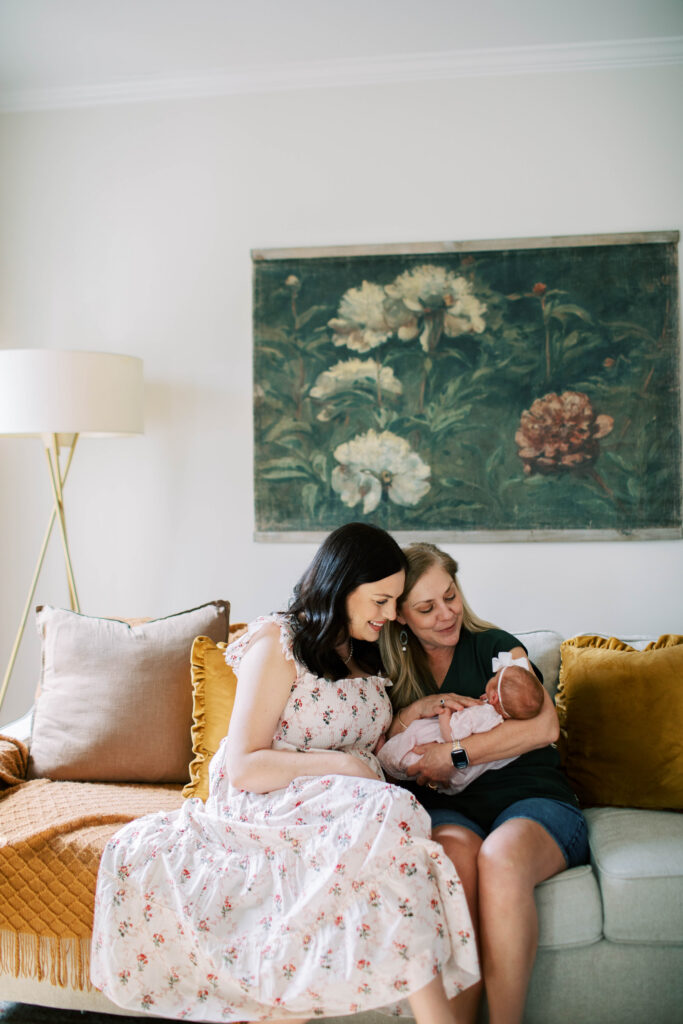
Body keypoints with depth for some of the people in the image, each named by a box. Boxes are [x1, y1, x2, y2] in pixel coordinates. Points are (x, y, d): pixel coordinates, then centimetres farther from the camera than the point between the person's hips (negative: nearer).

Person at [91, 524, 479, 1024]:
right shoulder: (279, 644, -5)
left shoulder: (367, 655, 17)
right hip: (271, 807, -6)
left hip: (353, 806, 6)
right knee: (391, 816, -34)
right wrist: (341, 764, -15)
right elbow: (243, 767, -11)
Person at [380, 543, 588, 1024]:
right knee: (455, 850, -35)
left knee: (500, 855, -36)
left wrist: (452, 754, -9)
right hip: (448, 811, 2)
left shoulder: (495, 646, 8)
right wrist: (414, 710, -3)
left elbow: (543, 727, -6)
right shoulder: (396, 672, 17)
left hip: (533, 802, -1)